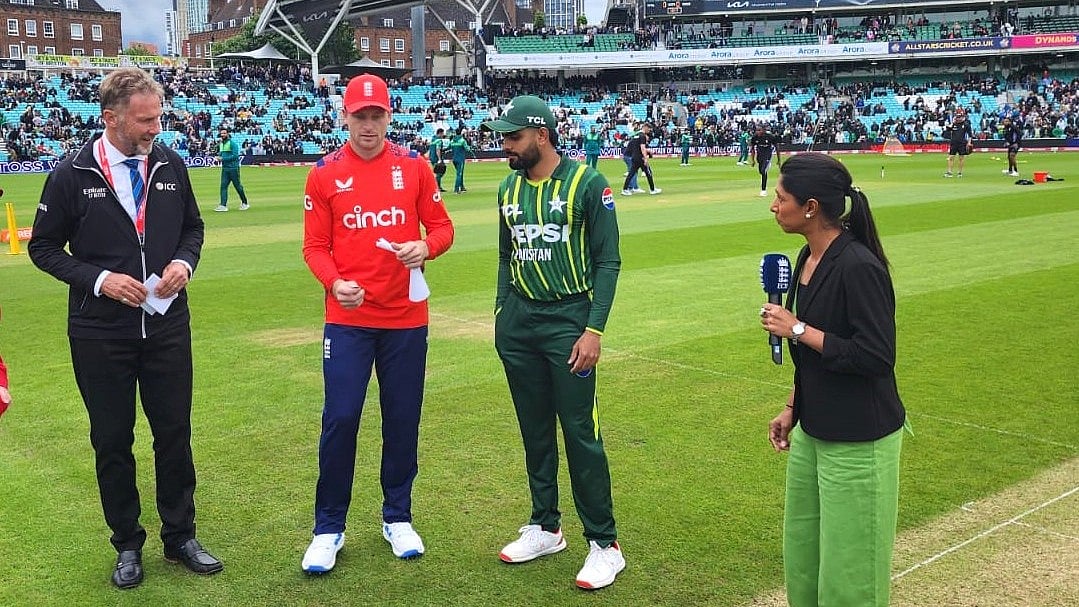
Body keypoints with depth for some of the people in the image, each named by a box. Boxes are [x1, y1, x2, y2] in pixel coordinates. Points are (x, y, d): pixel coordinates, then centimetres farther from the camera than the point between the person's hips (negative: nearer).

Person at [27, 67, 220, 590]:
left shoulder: (170, 165, 1)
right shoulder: (72, 175, -8)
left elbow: (192, 227, 14)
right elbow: (43, 246, -1)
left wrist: (184, 261, -8)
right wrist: (98, 279, -15)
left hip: (167, 326, 2)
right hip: (100, 334, -2)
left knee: (174, 434, 10)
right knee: (112, 442, 9)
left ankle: (180, 538, 26)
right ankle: (127, 545, 26)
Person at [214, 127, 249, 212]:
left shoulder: (232, 143, -10)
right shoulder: (220, 144, 15)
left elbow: (235, 156, -18)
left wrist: (223, 159, -19)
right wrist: (219, 154, 7)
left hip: (233, 168, -7)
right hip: (224, 168, 7)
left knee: (237, 186, 1)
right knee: (223, 186, -2)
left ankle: (245, 203, 15)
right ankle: (223, 205, -6)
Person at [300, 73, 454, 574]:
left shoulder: (414, 167, 3)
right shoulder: (324, 174, 1)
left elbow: (442, 227, 6)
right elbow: (314, 246, 1)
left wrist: (425, 246, -16)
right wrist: (335, 283, -18)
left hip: (406, 318, 2)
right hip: (347, 320, -1)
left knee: (403, 420, 10)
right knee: (340, 419, -3)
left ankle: (397, 518, 28)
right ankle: (329, 528, 14)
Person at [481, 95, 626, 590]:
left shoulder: (587, 183, -8)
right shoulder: (509, 189, 9)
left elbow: (607, 260, -9)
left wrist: (594, 330, -15)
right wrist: (501, 315, 12)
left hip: (569, 319, -6)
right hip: (519, 322, 6)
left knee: (581, 432, -5)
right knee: (534, 430, 14)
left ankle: (604, 543, 7)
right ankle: (545, 528, 28)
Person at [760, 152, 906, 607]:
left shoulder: (858, 266, -22)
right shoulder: (809, 258, 6)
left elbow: (875, 358, -25)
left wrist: (797, 329, -21)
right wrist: (792, 409, 18)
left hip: (857, 441, -9)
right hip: (813, 430, 9)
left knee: (848, 569, 4)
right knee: (801, 552, 20)